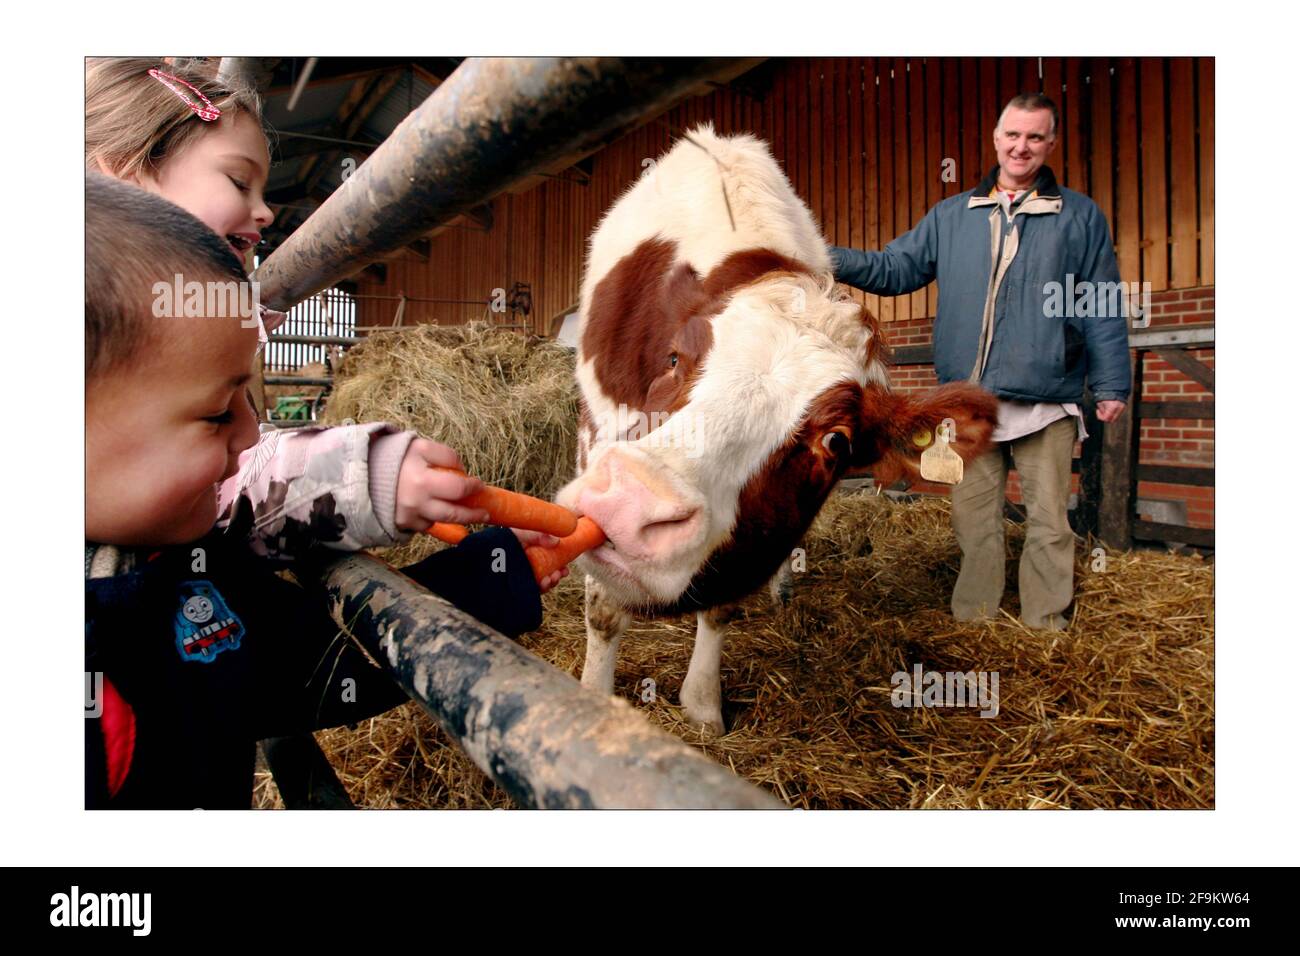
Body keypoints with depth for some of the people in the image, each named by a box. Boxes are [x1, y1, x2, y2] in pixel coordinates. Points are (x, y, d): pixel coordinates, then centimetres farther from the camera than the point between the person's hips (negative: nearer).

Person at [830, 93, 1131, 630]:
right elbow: (895, 268, 9)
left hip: (1046, 403, -1)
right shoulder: (952, 215, 13)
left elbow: (1102, 309, 6)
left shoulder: (1079, 216, 8)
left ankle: (1045, 625, 16)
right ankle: (972, 617, 20)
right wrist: (832, 261, -6)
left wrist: (1111, 384, 1)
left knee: (1049, 522, 4)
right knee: (973, 519, 9)